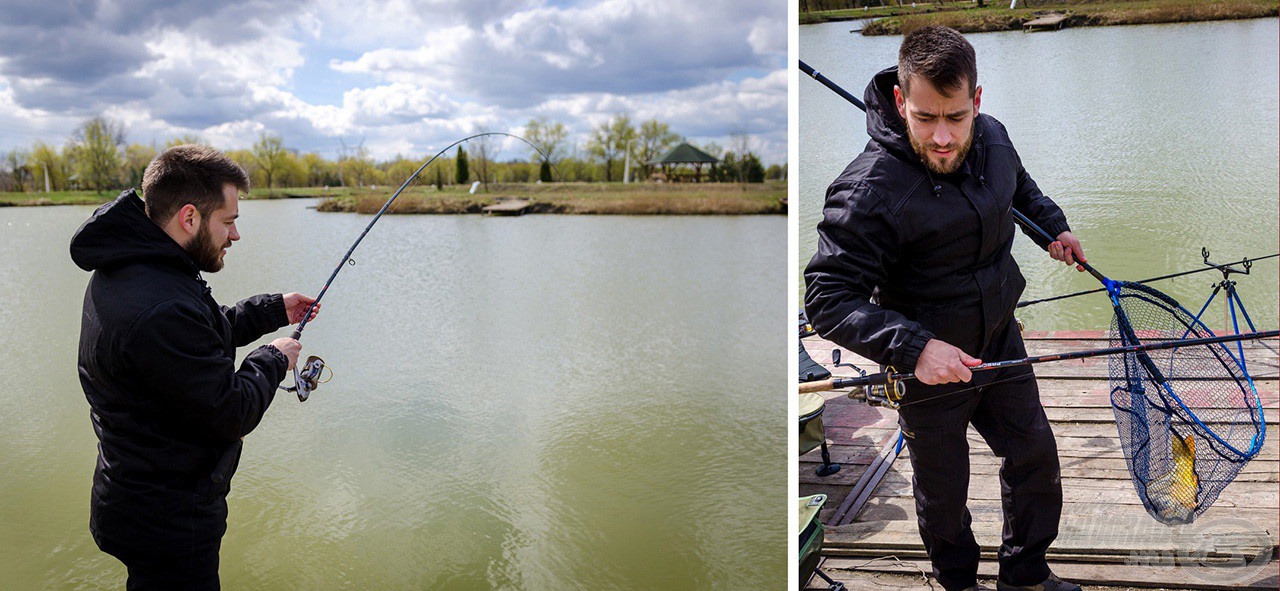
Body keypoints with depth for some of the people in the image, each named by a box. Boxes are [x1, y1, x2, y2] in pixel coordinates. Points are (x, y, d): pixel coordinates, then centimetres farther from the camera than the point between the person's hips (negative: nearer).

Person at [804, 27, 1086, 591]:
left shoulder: (991, 137, -7)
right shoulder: (868, 189, -30)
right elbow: (827, 299, -30)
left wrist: (1052, 226, 11)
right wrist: (915, 347, -38)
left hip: (1000, 344, 6)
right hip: (928, 369, -6)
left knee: (1035, 455, 20)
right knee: (943, 492, 14)